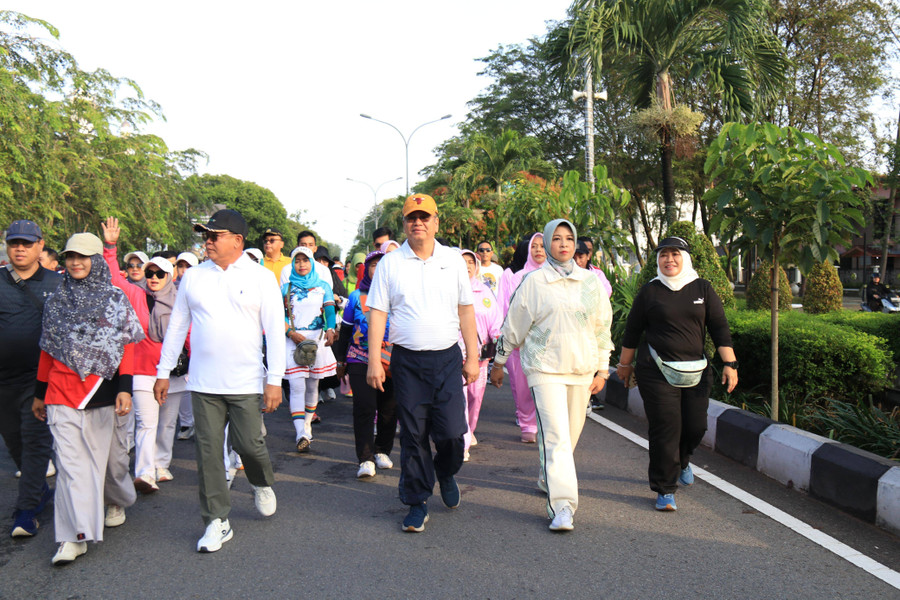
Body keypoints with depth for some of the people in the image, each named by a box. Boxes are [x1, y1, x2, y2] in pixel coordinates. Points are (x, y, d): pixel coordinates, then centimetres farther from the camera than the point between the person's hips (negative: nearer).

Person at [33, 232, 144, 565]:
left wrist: (125, 388, -12)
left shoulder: (115, 299, 1)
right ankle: (75, 537, -4)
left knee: (109, 454, 11)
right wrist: (40, 393, 17)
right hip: (63, 394, 2)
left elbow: (126, 347, -3)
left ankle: (116, 501, 40)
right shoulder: (56, 301, 10)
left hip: (104, 391, -2)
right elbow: (47, 351, 15)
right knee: (70, 462, -5)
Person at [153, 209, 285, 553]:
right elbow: (177, 326, 14)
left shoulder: (261, 277, 0)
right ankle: (217, 521, 15)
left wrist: (275, 379, -8)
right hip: (203, 383, 3)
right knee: (208, 451, 3)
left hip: (247, 383, -2)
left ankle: (262, 485, 34)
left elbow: (275, 331, -2)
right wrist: (164, 372, 10)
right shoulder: (193, 276, 8)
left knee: (249, 444, 0)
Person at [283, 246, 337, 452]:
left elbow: (329, 311, 0)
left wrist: (330, 329, -19)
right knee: (297, 386, -12)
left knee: (313, 385, 8)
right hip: (293, 340, -1)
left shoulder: (323, 286, 10)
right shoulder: (286, 288, 9)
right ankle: (301, 434, -18)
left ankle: (307, 424, 25)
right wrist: (290, 332, -11)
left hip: (317, 339, 1)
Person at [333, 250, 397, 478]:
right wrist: (341, 360, 14)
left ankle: (382, 451, 25)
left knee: (388, 408, 6)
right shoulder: (356, 296, 7)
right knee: (364, 407, -10)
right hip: (360, 361, -1)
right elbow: (345, 330, 13)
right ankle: (365, 459, -8)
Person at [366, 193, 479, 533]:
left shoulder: (453, 261, 7)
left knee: (452, 432, -3)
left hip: (447, 358, 1)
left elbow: (466, 311, 10)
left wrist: (472, 357, 6)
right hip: (407, 361, 0)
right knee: (413, 435, 4)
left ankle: (446, 474, 30)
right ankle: (417, 503, 19)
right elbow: (377, 313, 2)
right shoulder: (390, 264, 3)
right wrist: (374, 362, -5)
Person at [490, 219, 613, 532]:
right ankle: (561, 506, -13)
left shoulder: (591, 282, 8)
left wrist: (602, 369, 12)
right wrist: (498, 363, 10)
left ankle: (549, 479, 36)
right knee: (555, 435, -13)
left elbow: (603, 328, 14)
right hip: (545, 368, -4)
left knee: (571, 433, 12)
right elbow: (513, 326, 6)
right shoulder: (533, 282, -2)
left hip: (582, 368, 4)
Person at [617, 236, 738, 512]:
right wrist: (625, 363, 15)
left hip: (696, 370, 3)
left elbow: (719, 328, 6)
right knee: (665, 429, -7)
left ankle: (681, 461, 40)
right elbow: (632, 330, 10)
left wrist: (730, 363, -1)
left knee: (696, 427, 4)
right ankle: (665, 490, 6)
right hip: (656, 371, -2)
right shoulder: (650, 292, 2)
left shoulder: (702, 289, 6)